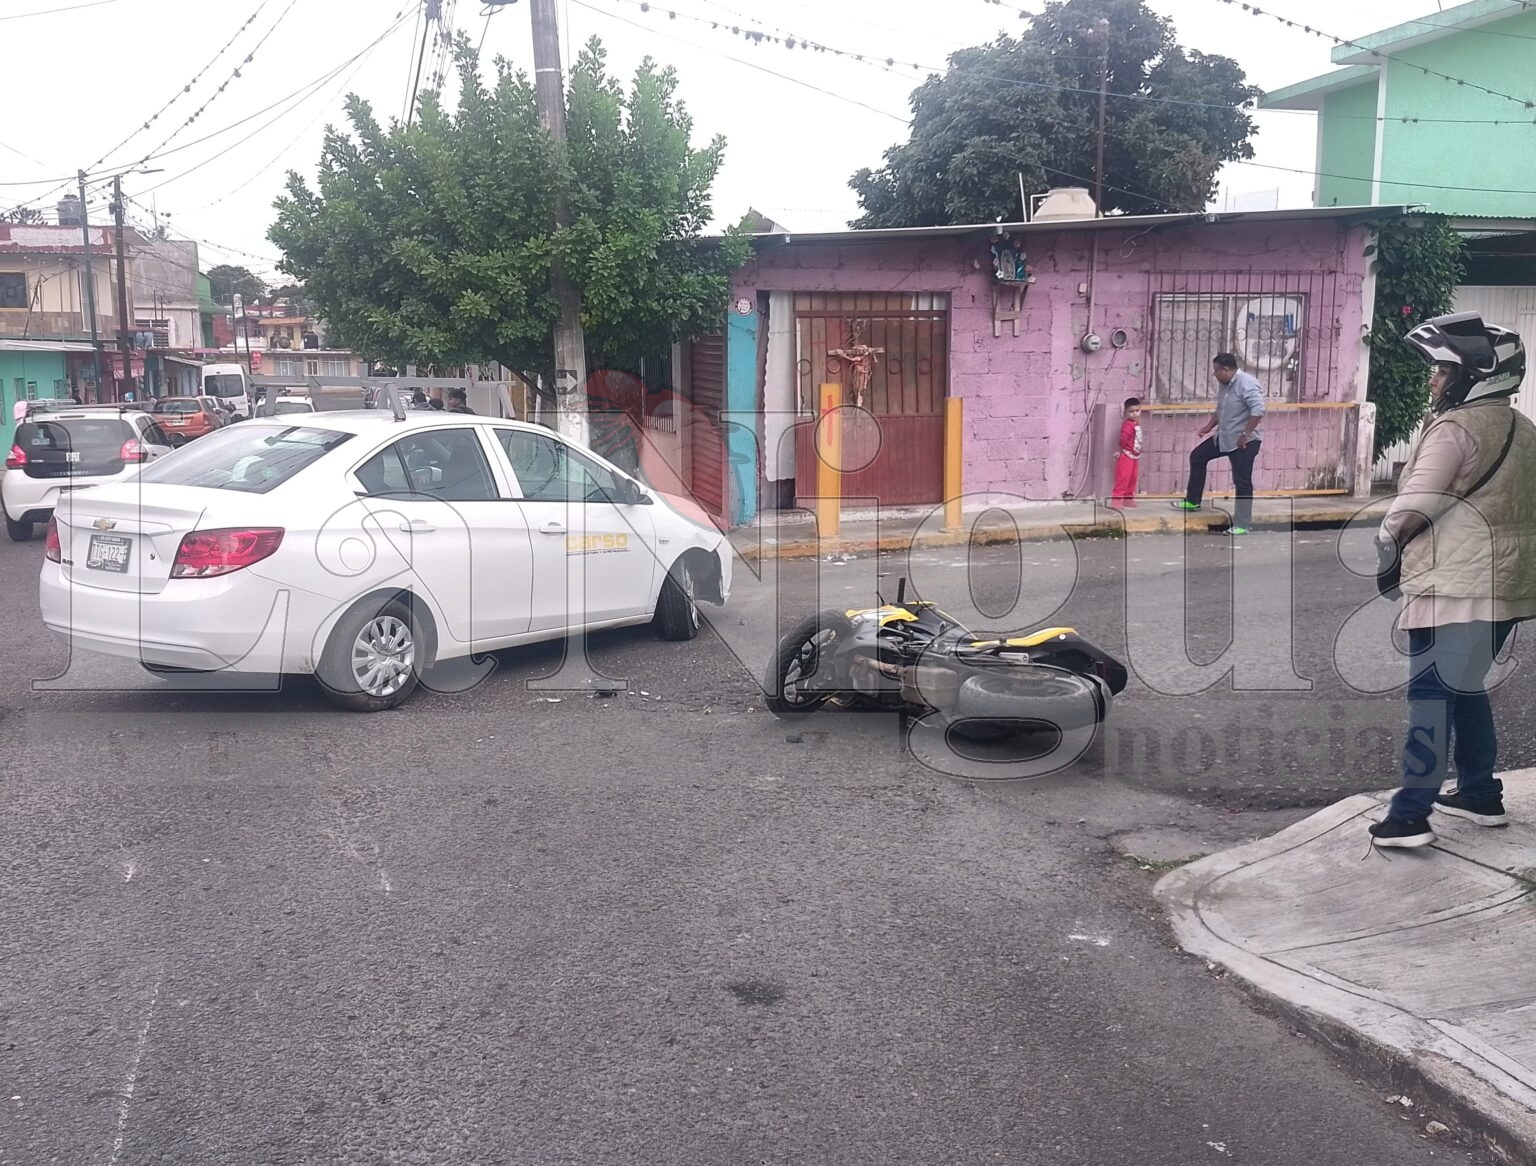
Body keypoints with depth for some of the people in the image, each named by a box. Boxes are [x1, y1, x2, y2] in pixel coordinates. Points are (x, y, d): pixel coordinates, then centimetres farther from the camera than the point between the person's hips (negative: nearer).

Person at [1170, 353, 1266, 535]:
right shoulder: (1223, 384, 9)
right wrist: (1209, 426, 11)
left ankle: (1242, 525, 0)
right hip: (1223, 438, 10)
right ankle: (1192, 501, 26)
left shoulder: (1247, 384, -21)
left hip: (1243, 442, -10)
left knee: (1242, 482, -5)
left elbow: (1258, 410, -29)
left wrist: (1245, 434, -27)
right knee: (1197, 456, 16)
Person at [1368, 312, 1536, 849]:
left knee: (1431, 692, -7)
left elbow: (1414, 508, -15)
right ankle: (1479, 794, 29)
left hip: (1456, 588, -9)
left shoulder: (1455, 428, -12)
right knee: (1466, 686, 20)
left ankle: (1410, 815, -6)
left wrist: (1386, 547, 2)